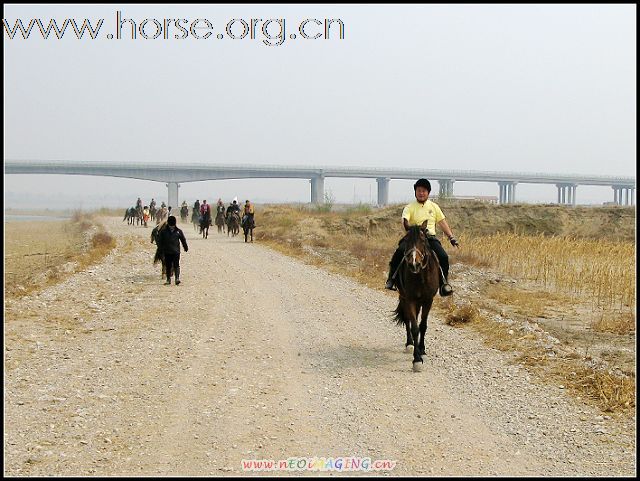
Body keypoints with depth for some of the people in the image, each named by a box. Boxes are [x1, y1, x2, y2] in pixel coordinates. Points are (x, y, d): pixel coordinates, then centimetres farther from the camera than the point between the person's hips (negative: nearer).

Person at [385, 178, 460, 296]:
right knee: (399, 252, -30)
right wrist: (411, 229, -34)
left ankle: (444, 284, -6)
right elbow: (405, 221, -12)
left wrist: (451, 237, 8)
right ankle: (391, 280, -17)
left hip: (430, 237, 2)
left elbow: (442, 223, 17)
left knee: (443, 257, -22)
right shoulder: (409, 207, 5)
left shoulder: (434, 206, 16)